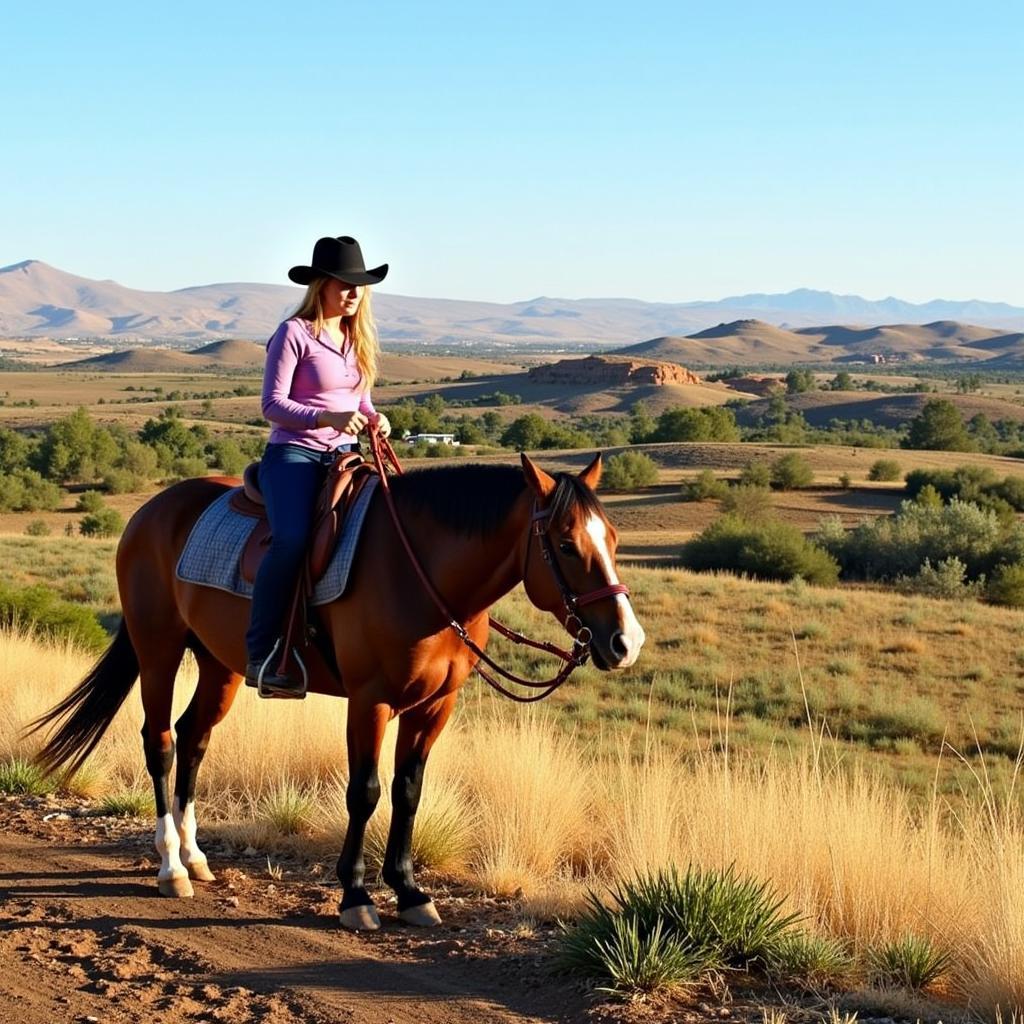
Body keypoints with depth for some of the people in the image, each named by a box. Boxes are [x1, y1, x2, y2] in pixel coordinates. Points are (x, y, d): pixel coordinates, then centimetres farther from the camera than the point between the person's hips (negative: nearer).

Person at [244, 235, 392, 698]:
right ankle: (261, 654, -24)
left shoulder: (358, 338, 15)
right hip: (294, 454, -7)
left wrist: (373, 417, 0)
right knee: (292, 538, -32)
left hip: (346, 453, 7)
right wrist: (327, 418, -24)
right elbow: (272, 404, -10)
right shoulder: (295, 333, -6)